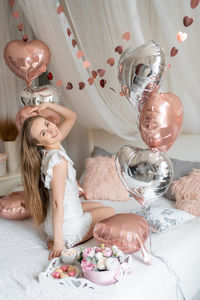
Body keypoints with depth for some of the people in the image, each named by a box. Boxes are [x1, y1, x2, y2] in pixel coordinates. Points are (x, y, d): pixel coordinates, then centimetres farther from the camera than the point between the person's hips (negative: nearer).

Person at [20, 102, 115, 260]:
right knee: (110, 212, 17)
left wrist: (47, 105, -2)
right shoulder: (57, 159, -29)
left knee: (98, 206, 31)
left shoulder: (54, 146, -3)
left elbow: (72, 116, 8)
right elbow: (57, 203, -29)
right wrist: (58, 242, -25)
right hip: (68, 227, -8)